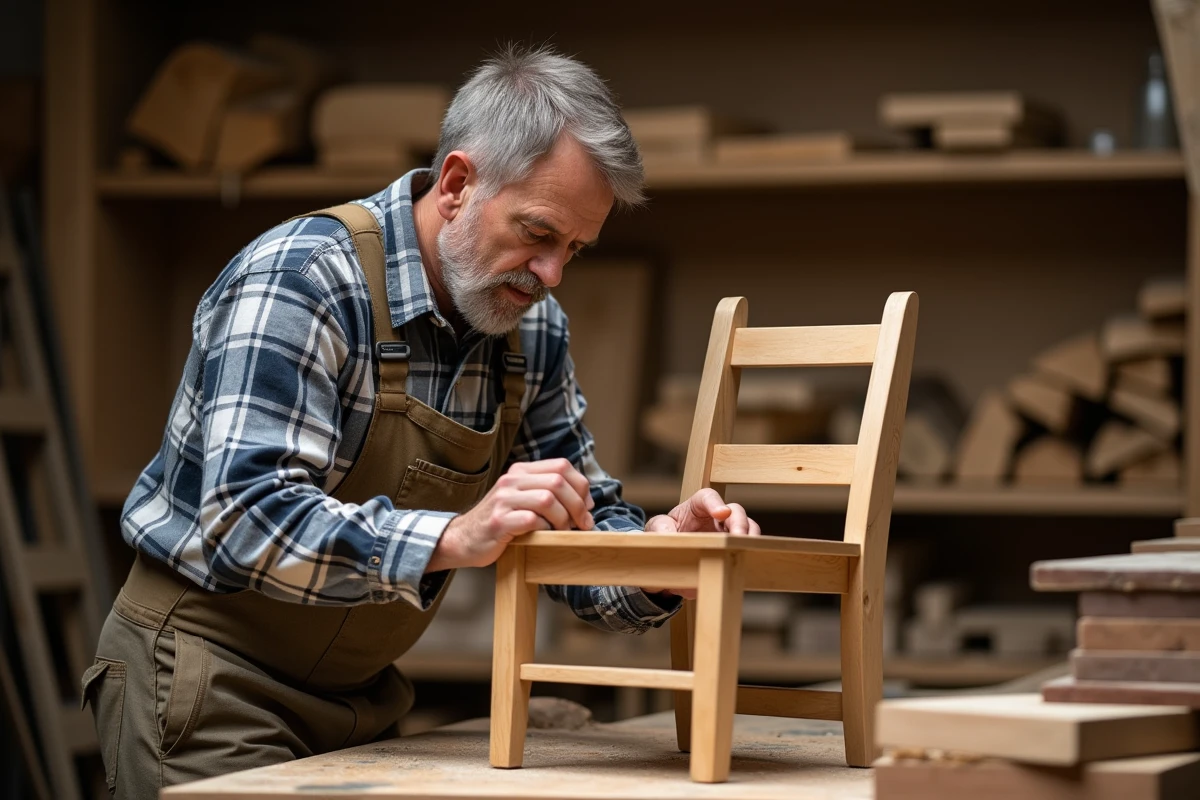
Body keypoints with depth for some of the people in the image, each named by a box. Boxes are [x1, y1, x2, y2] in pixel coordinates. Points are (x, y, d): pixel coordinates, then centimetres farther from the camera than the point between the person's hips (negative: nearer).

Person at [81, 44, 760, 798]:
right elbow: (247, 519, -32)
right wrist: (454, 538, -43)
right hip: (210, 676, -7)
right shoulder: (302, 279, -22)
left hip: (355, 695, 7)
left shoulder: (533, 329, 0)